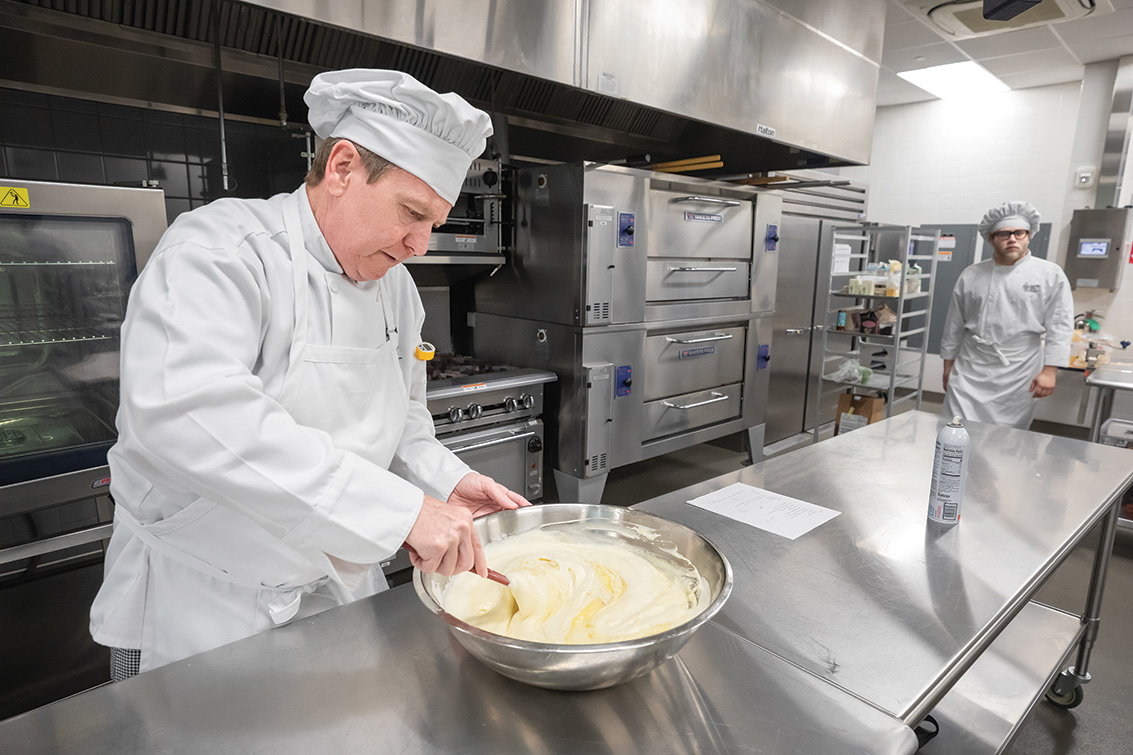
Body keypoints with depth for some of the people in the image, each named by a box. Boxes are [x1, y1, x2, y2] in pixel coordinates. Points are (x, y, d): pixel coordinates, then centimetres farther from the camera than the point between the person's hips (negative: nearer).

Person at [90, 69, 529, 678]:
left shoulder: (396, 287, 2)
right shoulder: (221, 248, -21)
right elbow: (183, 410, -38)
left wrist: (443, 480, -7)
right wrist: (397, 508, -40)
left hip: (342, 584, 6)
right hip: (203, 603, -6)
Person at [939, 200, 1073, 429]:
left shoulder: (1051, 275, 2)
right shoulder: (971, 275, 7)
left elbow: (1059, 326, 0)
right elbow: (954, 324, 13)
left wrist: (1049, 371, -7)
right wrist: (948, 365, 13)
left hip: (1018, 375, -1)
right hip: (970, 371, 1)